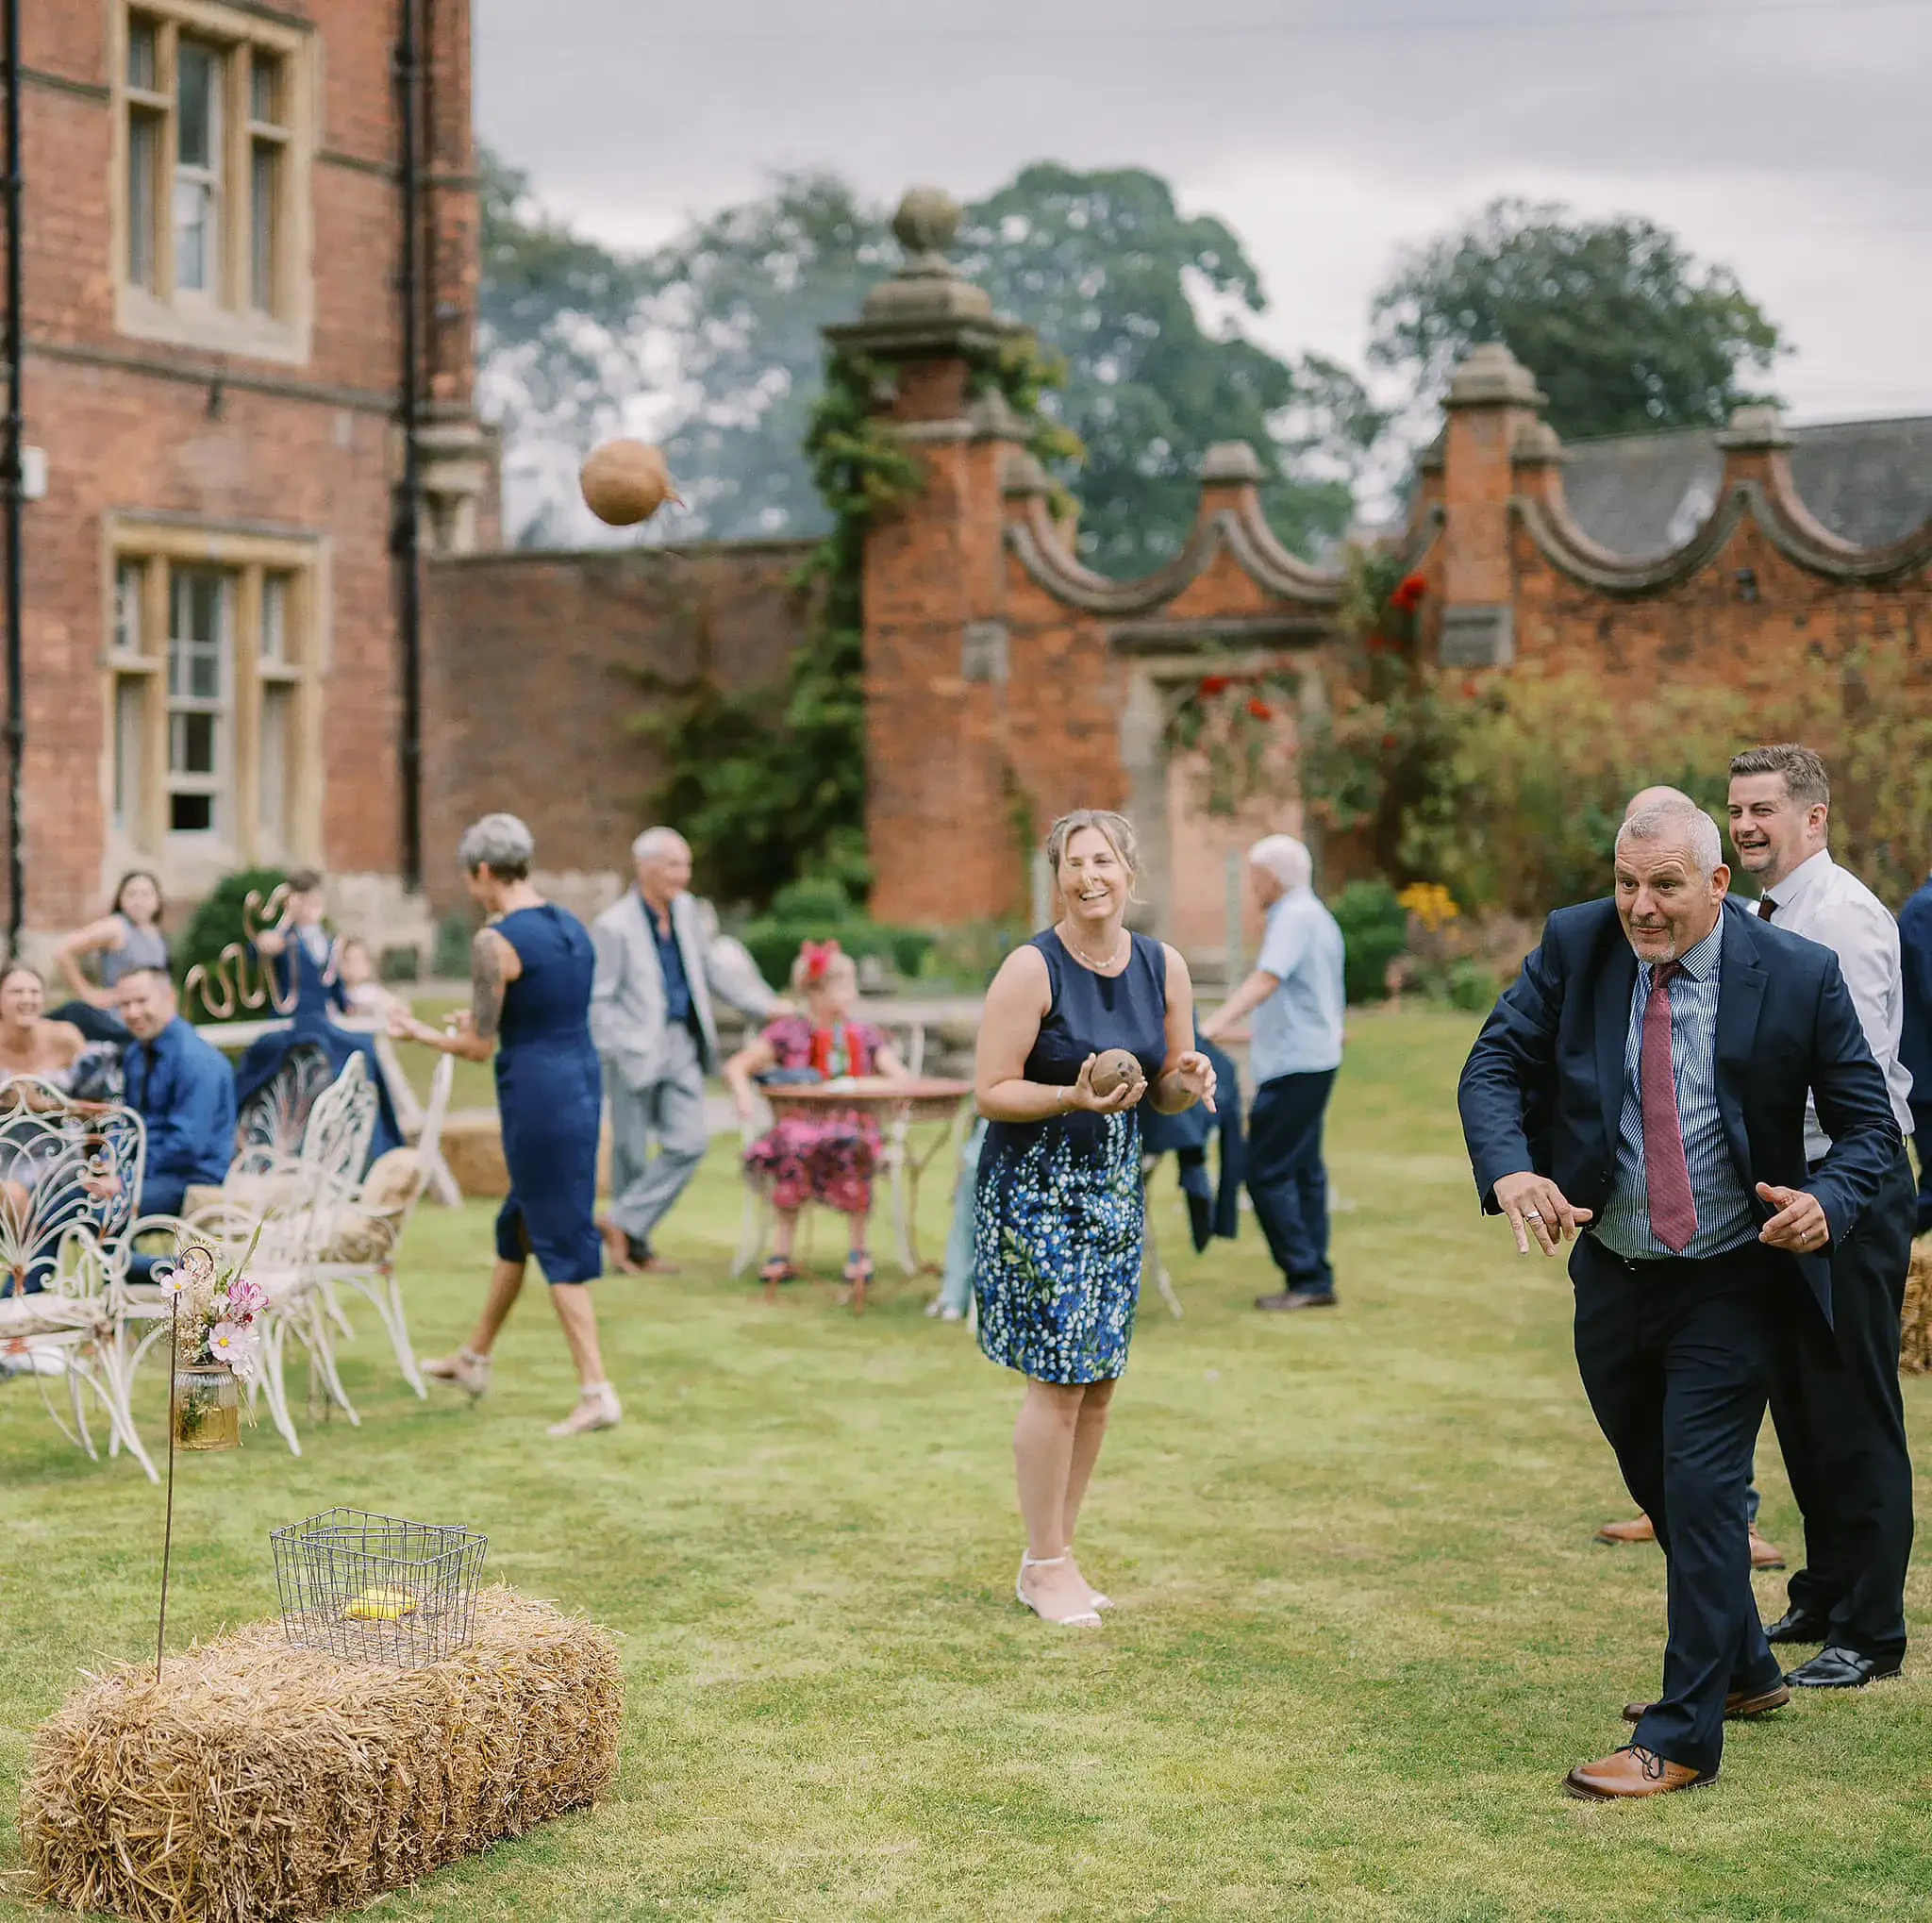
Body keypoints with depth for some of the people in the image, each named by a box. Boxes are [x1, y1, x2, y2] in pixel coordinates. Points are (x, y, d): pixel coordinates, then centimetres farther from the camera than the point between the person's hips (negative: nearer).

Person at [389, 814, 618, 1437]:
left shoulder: (495, 941, -14)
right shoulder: (573, 928, 9)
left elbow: (481, 1046, -11)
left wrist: (420, 1033, 7)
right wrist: (478, 1024, 30)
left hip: (535, 1093, -8)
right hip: (583, 1079, 8)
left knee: (560, 1243, -1)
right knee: (518, 1220, 22)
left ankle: (597, 1392, -2)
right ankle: (475, 1358, 39)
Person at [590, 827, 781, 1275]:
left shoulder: (688, 911, 8)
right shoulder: (614, 926, -12)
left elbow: (714, 970, 16)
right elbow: (598, 999, -11)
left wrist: (768, 1006, 10)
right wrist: (613, 1051, -17)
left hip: (681, 1045, 6)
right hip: (636, 1050, -6)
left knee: (690, 1141, -3)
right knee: (632, 1151, 4)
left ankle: (624, 1223, 7)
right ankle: (634, 1248, 17)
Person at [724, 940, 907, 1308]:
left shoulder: (864, 1036, 15)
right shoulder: (790, 1033, 7)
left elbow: (900, 1077, 5)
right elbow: (736, 1067, 5)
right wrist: (744, 1094, -17)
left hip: (853, 1123, 1)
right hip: (801, 1123, -1)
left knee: (853, 1148, -35)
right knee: (794, 1150, -37)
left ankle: (858, 1249, -23)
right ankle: (782, 1254, -29)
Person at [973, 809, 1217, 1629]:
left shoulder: (1164, 969, 3)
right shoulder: (1032, 969, -14)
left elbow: (1166, 1090, 12)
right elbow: (989, 1092, -14)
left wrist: (1187, 1081, -11)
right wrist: (1075, 1098, -28)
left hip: (1116, 1189, 6)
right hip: (1035, 1190, -6)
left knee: (1098, 1383, 8)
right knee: (1059, 1379, -7)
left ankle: (1053, 1556, 21)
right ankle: (1045, 1568, 6)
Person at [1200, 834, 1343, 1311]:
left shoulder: (1294, 917, -13)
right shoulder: (1317, 917, 18)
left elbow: (1266, 980, -28)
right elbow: (1333, 999, 27)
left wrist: (1216, 1023, -37)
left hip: (1293, 1065, -11)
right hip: (1313, 1059, 11)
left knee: (1268, 1173, -8)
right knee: (1303, 1171, 11)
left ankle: (1305, 1278, -7)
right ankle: (1315, 1280, 13)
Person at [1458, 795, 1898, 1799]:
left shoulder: (1799, 975, -13)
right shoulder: (1576, 945, -6)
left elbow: (1868, 1123, -7)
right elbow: (1494, 1066, -7)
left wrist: (1827, 1203, -28)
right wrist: (1509, 1171, -27)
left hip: (1732, 1283, -5)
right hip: (1610, 1273, 5)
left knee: (1701, 1491, -9)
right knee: (1659, 1487, 20)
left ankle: (1682, 1736, 1)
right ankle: (1741, 1670, 42)